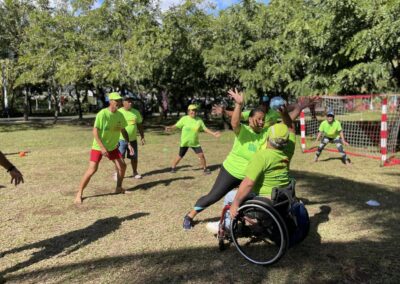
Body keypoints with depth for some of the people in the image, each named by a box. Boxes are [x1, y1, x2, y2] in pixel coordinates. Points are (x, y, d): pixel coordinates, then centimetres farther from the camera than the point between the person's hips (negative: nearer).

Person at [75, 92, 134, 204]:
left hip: (112, 147, 6)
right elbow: (95, 131, -22)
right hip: (98, 147, -6)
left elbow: (123, 130, 10)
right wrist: (102, 147, -27)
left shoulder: (120, 115, -2)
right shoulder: (102, 114, -21)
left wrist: (128, 144, 0)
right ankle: (79, 193, 2)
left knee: (122, 165, 4)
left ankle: (119, 188, 25)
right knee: (92, 169, -12)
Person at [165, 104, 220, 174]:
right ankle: (173, 167, 29)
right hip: (185, 142, -2)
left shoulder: (199, 120, -2)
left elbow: (205, 128, 3)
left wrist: (213, 133, -3)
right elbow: (177, 125, -9)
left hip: (195, 142, 2)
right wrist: (170, 127, -26)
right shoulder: (184, 119, -11)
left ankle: (205, 169, 16)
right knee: (180, 156, 7)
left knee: (201, 155, -4)